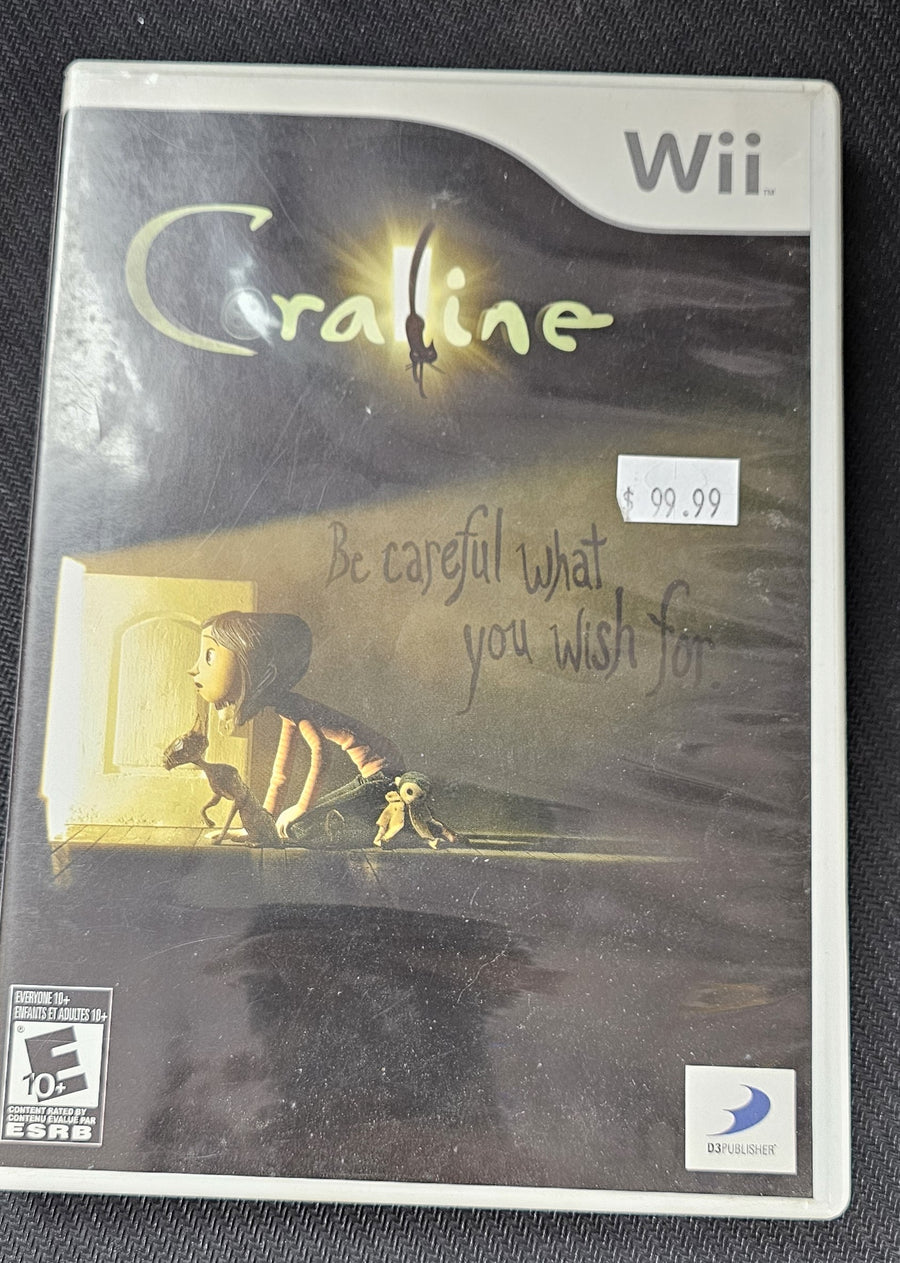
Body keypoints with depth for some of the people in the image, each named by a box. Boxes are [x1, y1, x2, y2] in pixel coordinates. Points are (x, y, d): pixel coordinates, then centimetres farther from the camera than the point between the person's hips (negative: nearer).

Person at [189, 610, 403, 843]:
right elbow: (281, 770, 22)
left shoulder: (292, 707, -16)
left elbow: (321, 752, -28)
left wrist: (302, 809, -21)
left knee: (296, 827, -14)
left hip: (382, 775, -10)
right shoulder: (289, 711, 14)